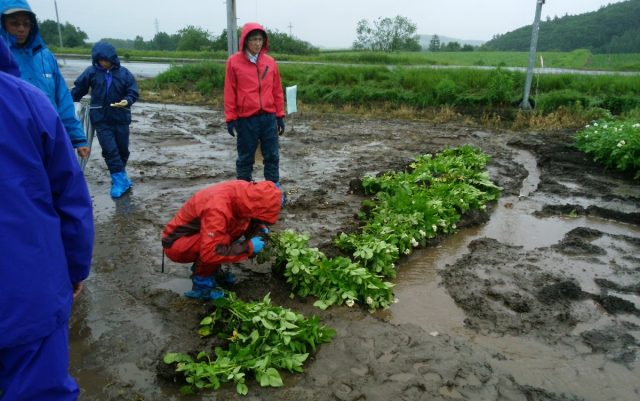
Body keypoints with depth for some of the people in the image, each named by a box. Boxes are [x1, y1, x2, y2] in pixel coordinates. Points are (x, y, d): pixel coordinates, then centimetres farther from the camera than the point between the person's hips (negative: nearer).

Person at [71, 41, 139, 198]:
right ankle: (120, 179, 0)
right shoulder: (91, 72, -2)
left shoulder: (124, 73, -3)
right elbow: (78, 89, 8)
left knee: (123, 149, 10)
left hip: (121, 118, 1)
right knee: (110, 149, -8)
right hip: (101, 118, -1)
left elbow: (133, 92, -3)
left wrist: (127, 101, -23)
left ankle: (119, 177, 31)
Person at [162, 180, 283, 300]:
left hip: (197, 236, 8)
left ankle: (212, 270, 9)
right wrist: (248, 247, -31)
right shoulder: (218, 209, -36)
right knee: (223, 240, -29)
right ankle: (201, 285, -9)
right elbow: (209, 253, -38)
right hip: (175, 243, -8)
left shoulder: (243, 191, -13)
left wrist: (260, 229, -12)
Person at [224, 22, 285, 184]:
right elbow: (229, 92, -2)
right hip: (245, 119, -3)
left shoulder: (270, 62, 6)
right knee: (245, 158, 7)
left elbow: (277, 91, 10)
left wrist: (280, 115, 8)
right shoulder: (234, 62, -3)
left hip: (268, 117, 3)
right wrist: (230, 119, -4)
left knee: (272, 156, 9)